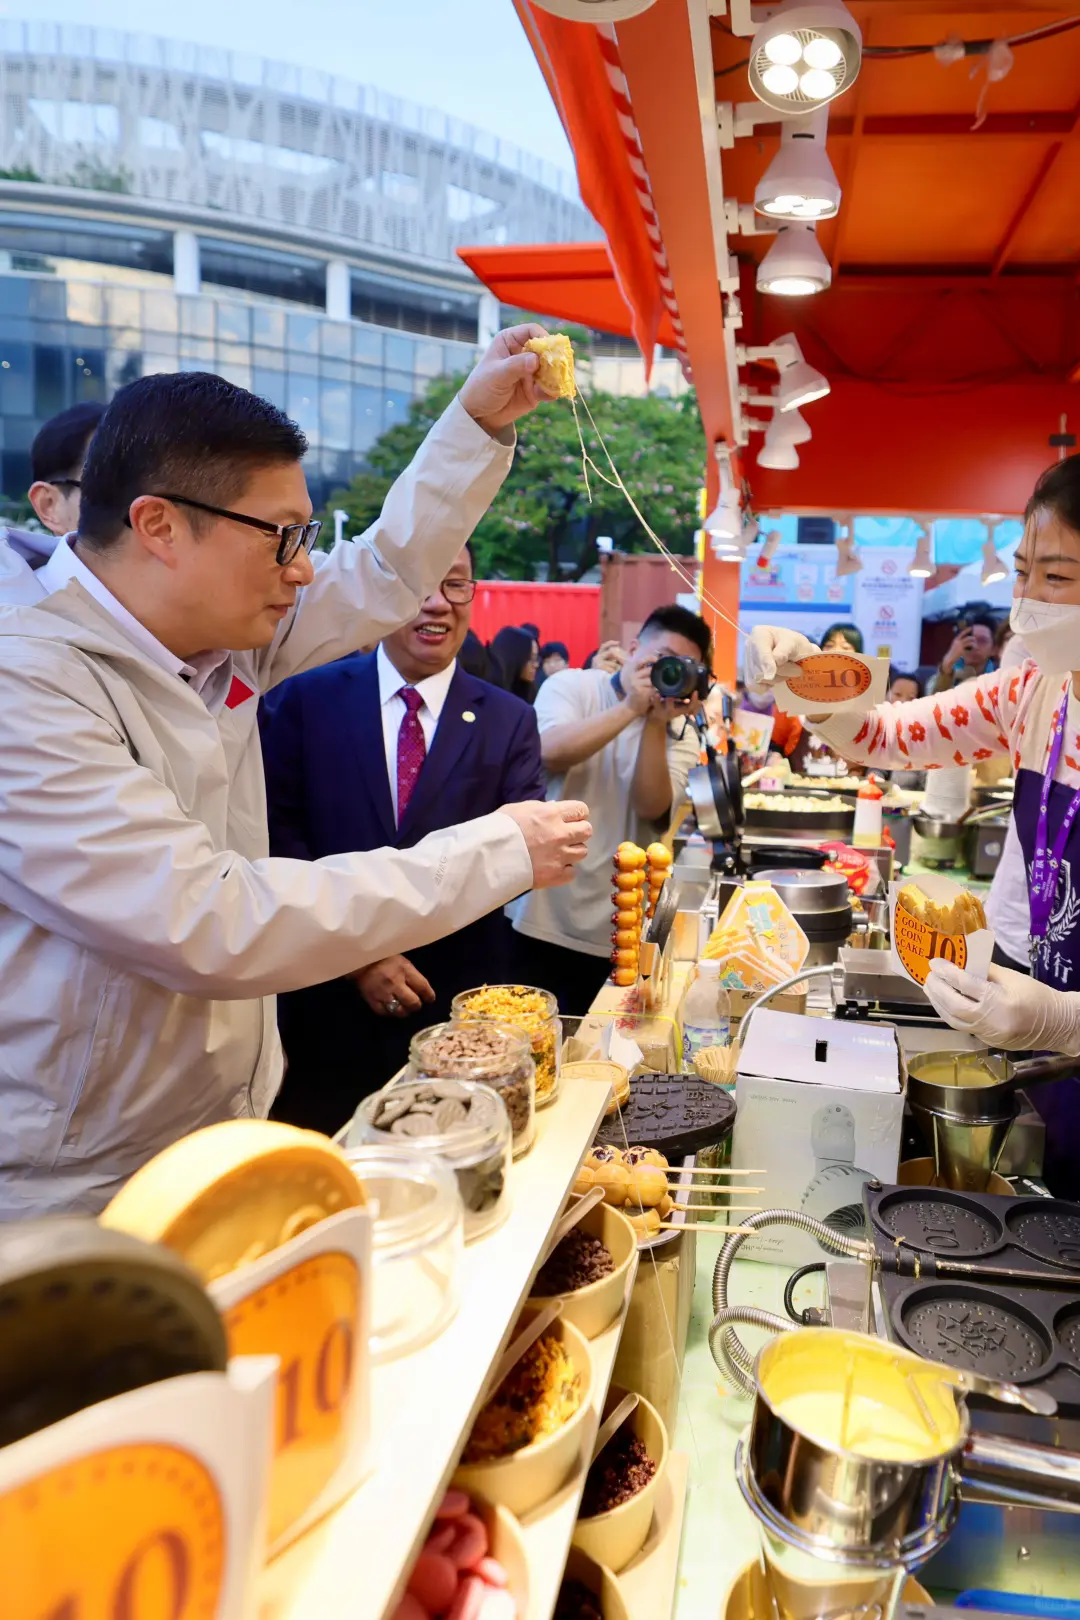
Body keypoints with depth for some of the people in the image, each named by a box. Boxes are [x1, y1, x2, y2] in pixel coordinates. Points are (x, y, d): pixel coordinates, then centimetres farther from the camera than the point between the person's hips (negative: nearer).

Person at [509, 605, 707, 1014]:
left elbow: (651, 807, -12)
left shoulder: (681, 733, 5)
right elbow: (549, 753, -22)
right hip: (537, 913, -2)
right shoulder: (571, 685, -2)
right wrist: (632, 707, -21)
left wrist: (656, 723, -19)